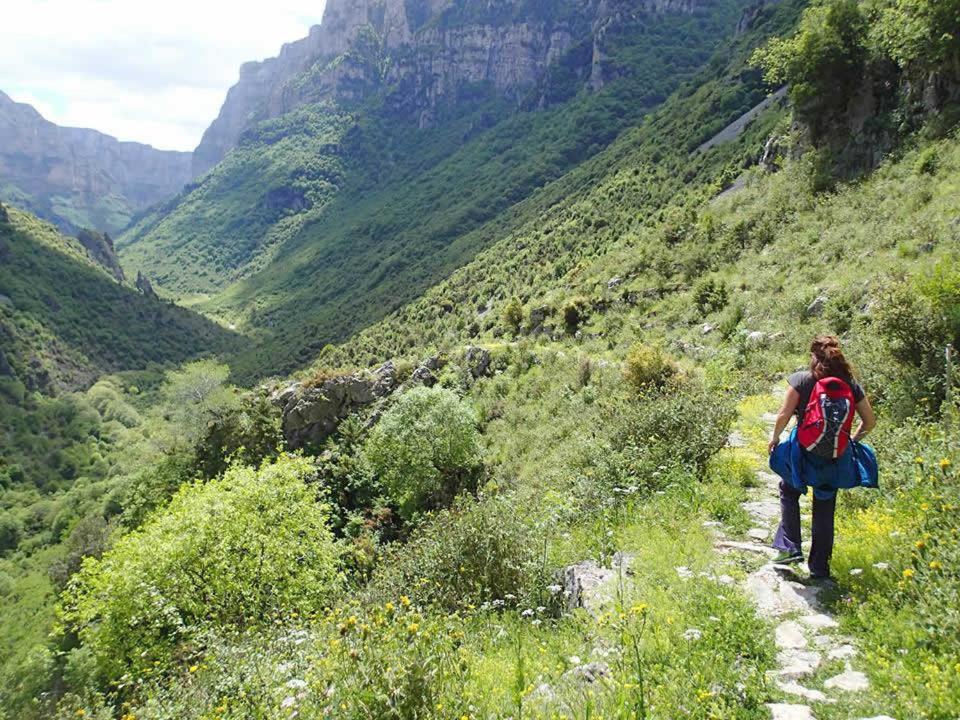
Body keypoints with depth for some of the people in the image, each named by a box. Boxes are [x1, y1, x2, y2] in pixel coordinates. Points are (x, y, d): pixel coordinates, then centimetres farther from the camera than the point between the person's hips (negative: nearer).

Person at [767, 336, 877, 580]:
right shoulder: (850, 384, 1)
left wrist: (775, 437, 3)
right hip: (836, 457, 3)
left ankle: (790, 547, 12)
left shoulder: (802, 379, -9)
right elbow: (870, 421, 6)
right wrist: (853, 439, 22)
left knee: (789, 492, 22)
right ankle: (819, 567, 20)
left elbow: (784, 415, -13)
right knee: (825, 510, 13)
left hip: (804, 451, -3)